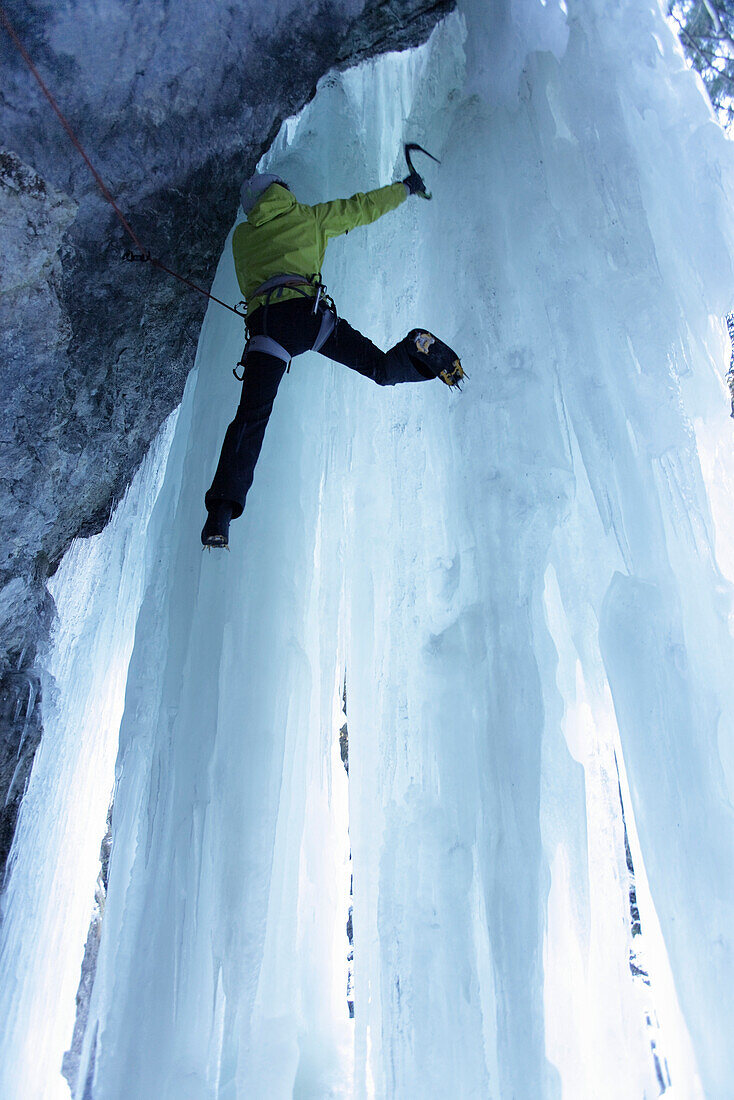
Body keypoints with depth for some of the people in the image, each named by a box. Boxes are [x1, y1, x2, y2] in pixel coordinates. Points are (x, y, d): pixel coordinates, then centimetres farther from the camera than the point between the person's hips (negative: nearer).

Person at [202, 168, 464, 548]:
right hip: (306, 310, -1)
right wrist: (406, 187, 46)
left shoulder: (241, 236, 29)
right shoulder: (308, 217, 25)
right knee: (381, 368, 7)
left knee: (250, 418, -8)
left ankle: (222, 510, -19)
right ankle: (421, 350, -26)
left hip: (262, 321, 1)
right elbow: (363, 207, 32)